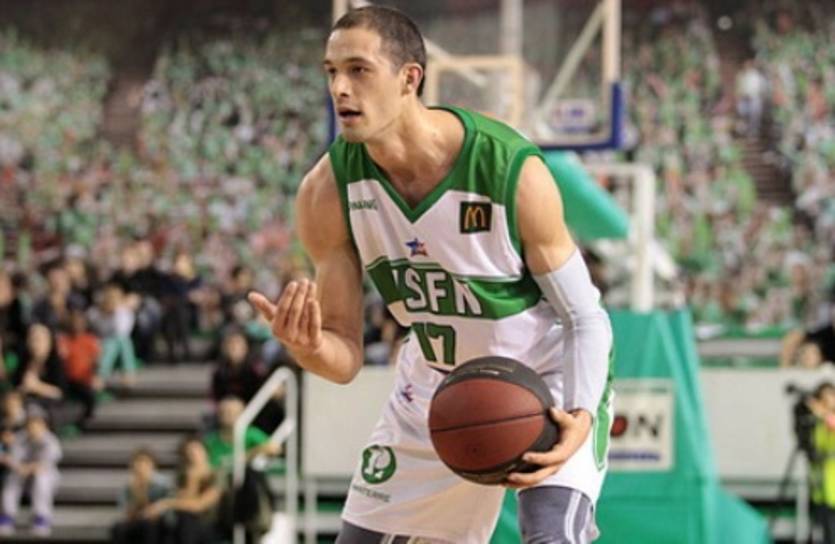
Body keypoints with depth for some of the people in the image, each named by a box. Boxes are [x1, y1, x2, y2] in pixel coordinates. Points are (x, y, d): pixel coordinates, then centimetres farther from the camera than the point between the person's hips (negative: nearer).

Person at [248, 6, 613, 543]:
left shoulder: (514, 171, -29)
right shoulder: (328, 191, -17)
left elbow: (584, 319, -17)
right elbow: (347, 358, -10)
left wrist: (580, 417, -36)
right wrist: (309, 348, -36)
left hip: (546, 379, -5)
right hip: (434, 384, 5)